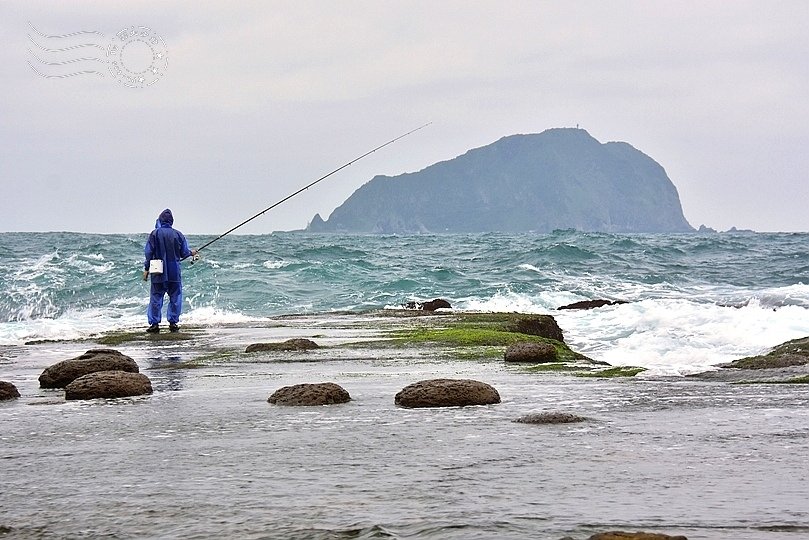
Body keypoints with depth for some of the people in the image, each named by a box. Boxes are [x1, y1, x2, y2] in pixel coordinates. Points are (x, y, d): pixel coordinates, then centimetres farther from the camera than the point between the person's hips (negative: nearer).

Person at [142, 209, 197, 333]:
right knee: (175, 297, 9)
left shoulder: (155, 234, -5)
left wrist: (146, 269, 3)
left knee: (156, 298, 3)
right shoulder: (178, 234, 0)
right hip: (174, 273, 1)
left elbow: (149, 252, -4)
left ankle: (154, 324, 1)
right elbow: (184, 253, 4)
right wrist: (191, 253, 27)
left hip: (158, 273, -1)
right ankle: (173, 322, 8)